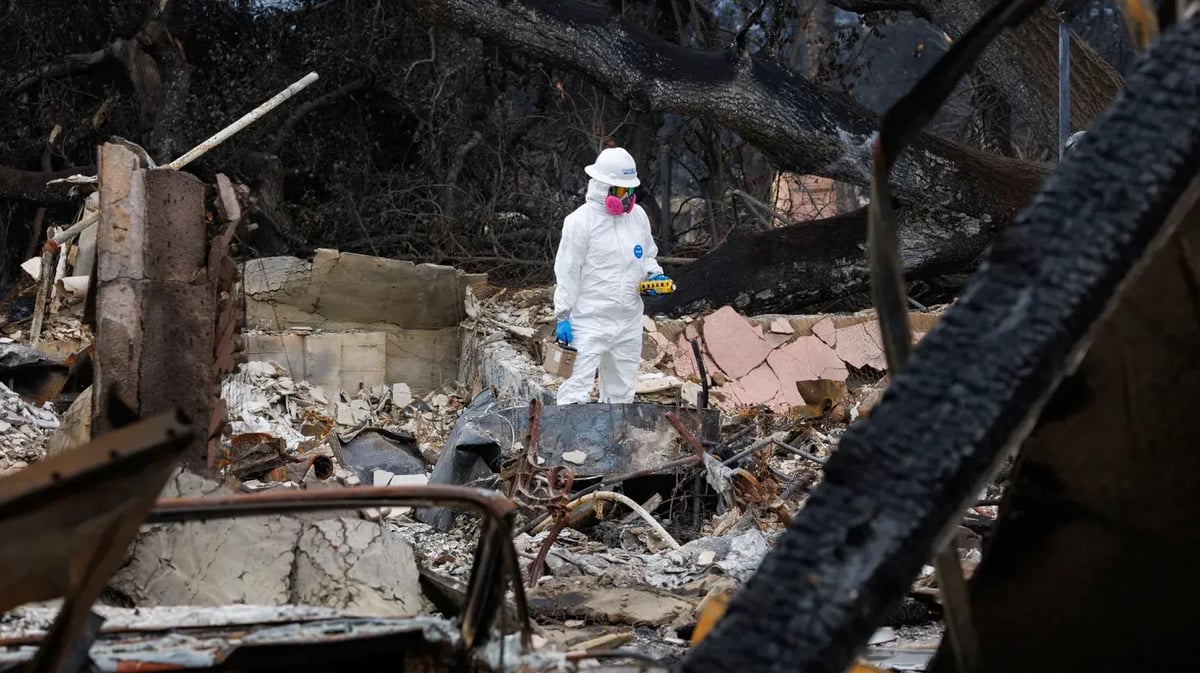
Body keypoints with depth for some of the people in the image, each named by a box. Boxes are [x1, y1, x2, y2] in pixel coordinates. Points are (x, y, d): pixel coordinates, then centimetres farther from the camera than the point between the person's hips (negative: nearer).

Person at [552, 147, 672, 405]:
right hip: (589, 322, -6)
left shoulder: (638, 216, 8)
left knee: (621, 390, 15)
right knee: (576, 389, -12)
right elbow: (567, 272, -9)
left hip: (629, 321, 6)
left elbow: (648, 255, 23)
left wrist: (654, 275, 1)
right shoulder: (581, 220, -10)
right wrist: (563, 316, -11)